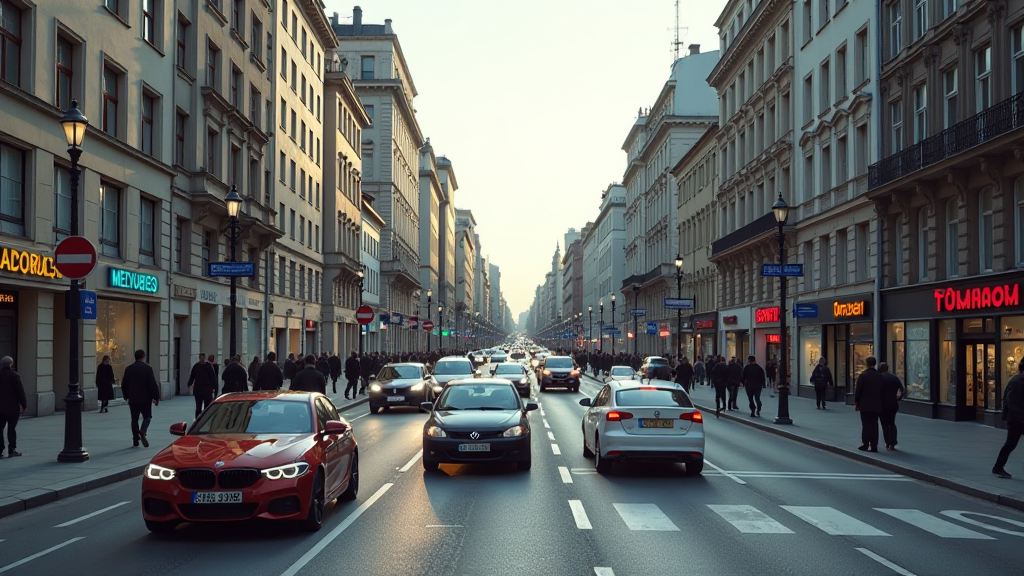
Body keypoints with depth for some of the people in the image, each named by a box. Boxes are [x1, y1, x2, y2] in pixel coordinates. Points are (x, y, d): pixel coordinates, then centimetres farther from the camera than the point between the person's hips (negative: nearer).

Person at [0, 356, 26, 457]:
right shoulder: (15, 376, -12)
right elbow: (20, 392, -11)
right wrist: (24, 405, -2)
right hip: (12, 407, -4)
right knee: (12, 428, 3)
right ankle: (12, 450, 5)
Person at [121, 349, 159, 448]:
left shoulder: (128, 369, 4)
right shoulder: (147, 368, -9)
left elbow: (124, 384, 10)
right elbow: (153, 384, -12)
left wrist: (126, 396, 23)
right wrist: (156, 397, -5)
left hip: (132, 399, 3)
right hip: (145, 398, -3)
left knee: (134, 419, 10)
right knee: (147, 416, 7)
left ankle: (135, 440, 9)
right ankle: (142, 432, -21)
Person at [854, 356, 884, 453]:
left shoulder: (863, 375, -10)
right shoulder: (879, 376, 3)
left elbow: (858, 390, -9)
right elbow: (881, 390, 6)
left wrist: (856, 403, 1)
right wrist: (880, 403, 14)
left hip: (865, 405, -3)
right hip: (876, 405, 4)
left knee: (866, 425, 2)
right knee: (874, 425, 6)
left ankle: (865, 444, 1)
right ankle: (873, 446, 5)